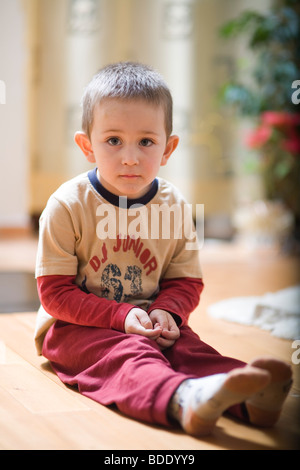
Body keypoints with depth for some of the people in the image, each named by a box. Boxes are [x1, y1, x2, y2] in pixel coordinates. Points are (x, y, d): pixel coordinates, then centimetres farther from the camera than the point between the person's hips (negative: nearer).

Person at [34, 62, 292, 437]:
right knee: (124, 356, -33)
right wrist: (121, 317, -21)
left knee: (188, 347, -25)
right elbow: (56, 292, -11)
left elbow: (186, 281, 9)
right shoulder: (67, 206, -11)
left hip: (149, 325, 4)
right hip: (77, 327, -4)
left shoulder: (173, 206, 1)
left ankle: (249, 399, -52)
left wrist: (166, 311, -15)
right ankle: (183, 399, -64)